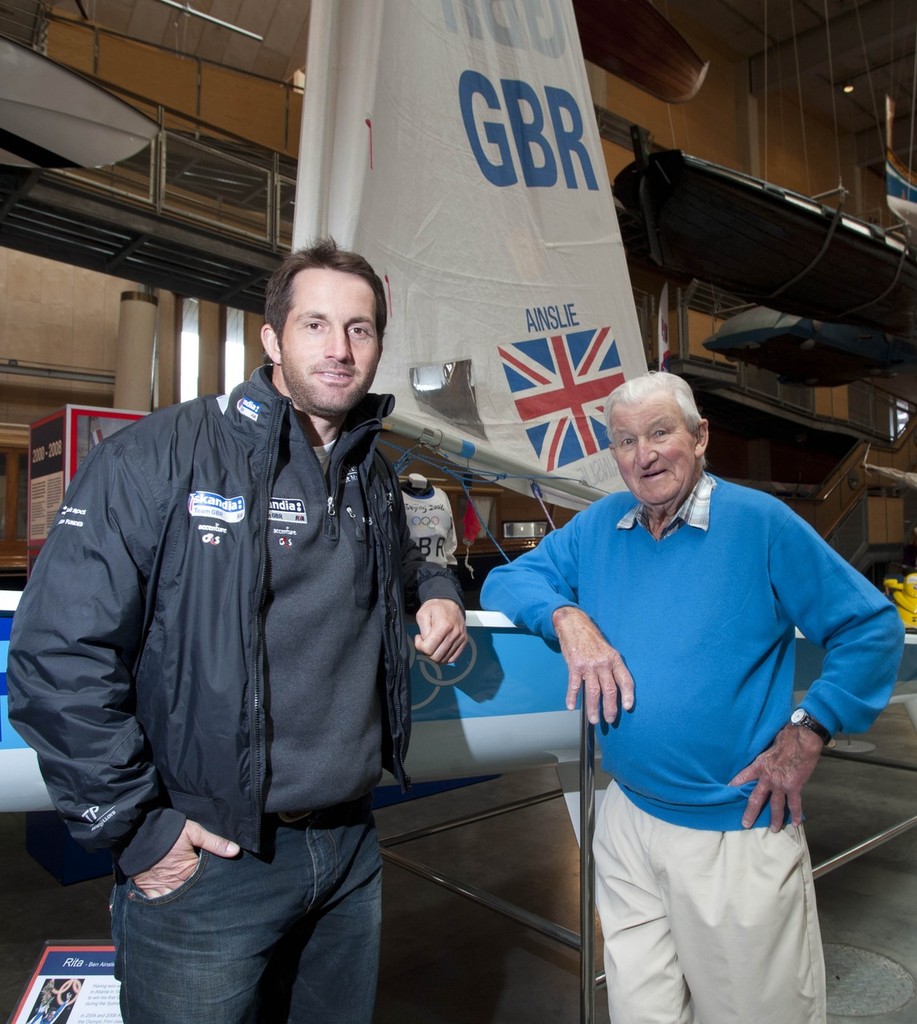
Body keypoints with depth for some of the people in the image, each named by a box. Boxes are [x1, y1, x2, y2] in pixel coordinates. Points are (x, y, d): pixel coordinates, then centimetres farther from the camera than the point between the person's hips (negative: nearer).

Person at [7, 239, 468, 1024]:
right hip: (204, 863, -5)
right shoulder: (161, 456, -12)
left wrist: (437, 592, 5)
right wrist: (134, 827, -12)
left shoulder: (375, 479, 8)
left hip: (351, 849, 6)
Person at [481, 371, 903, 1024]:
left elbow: (872, 626, -5)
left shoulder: (760, 522, -8)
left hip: (739, 830, -3)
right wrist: (569, 618, -14)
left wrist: (807, 733, -11)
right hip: (628, 821, 4)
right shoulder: (596, 528, 4)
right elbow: (507, 579, 5)